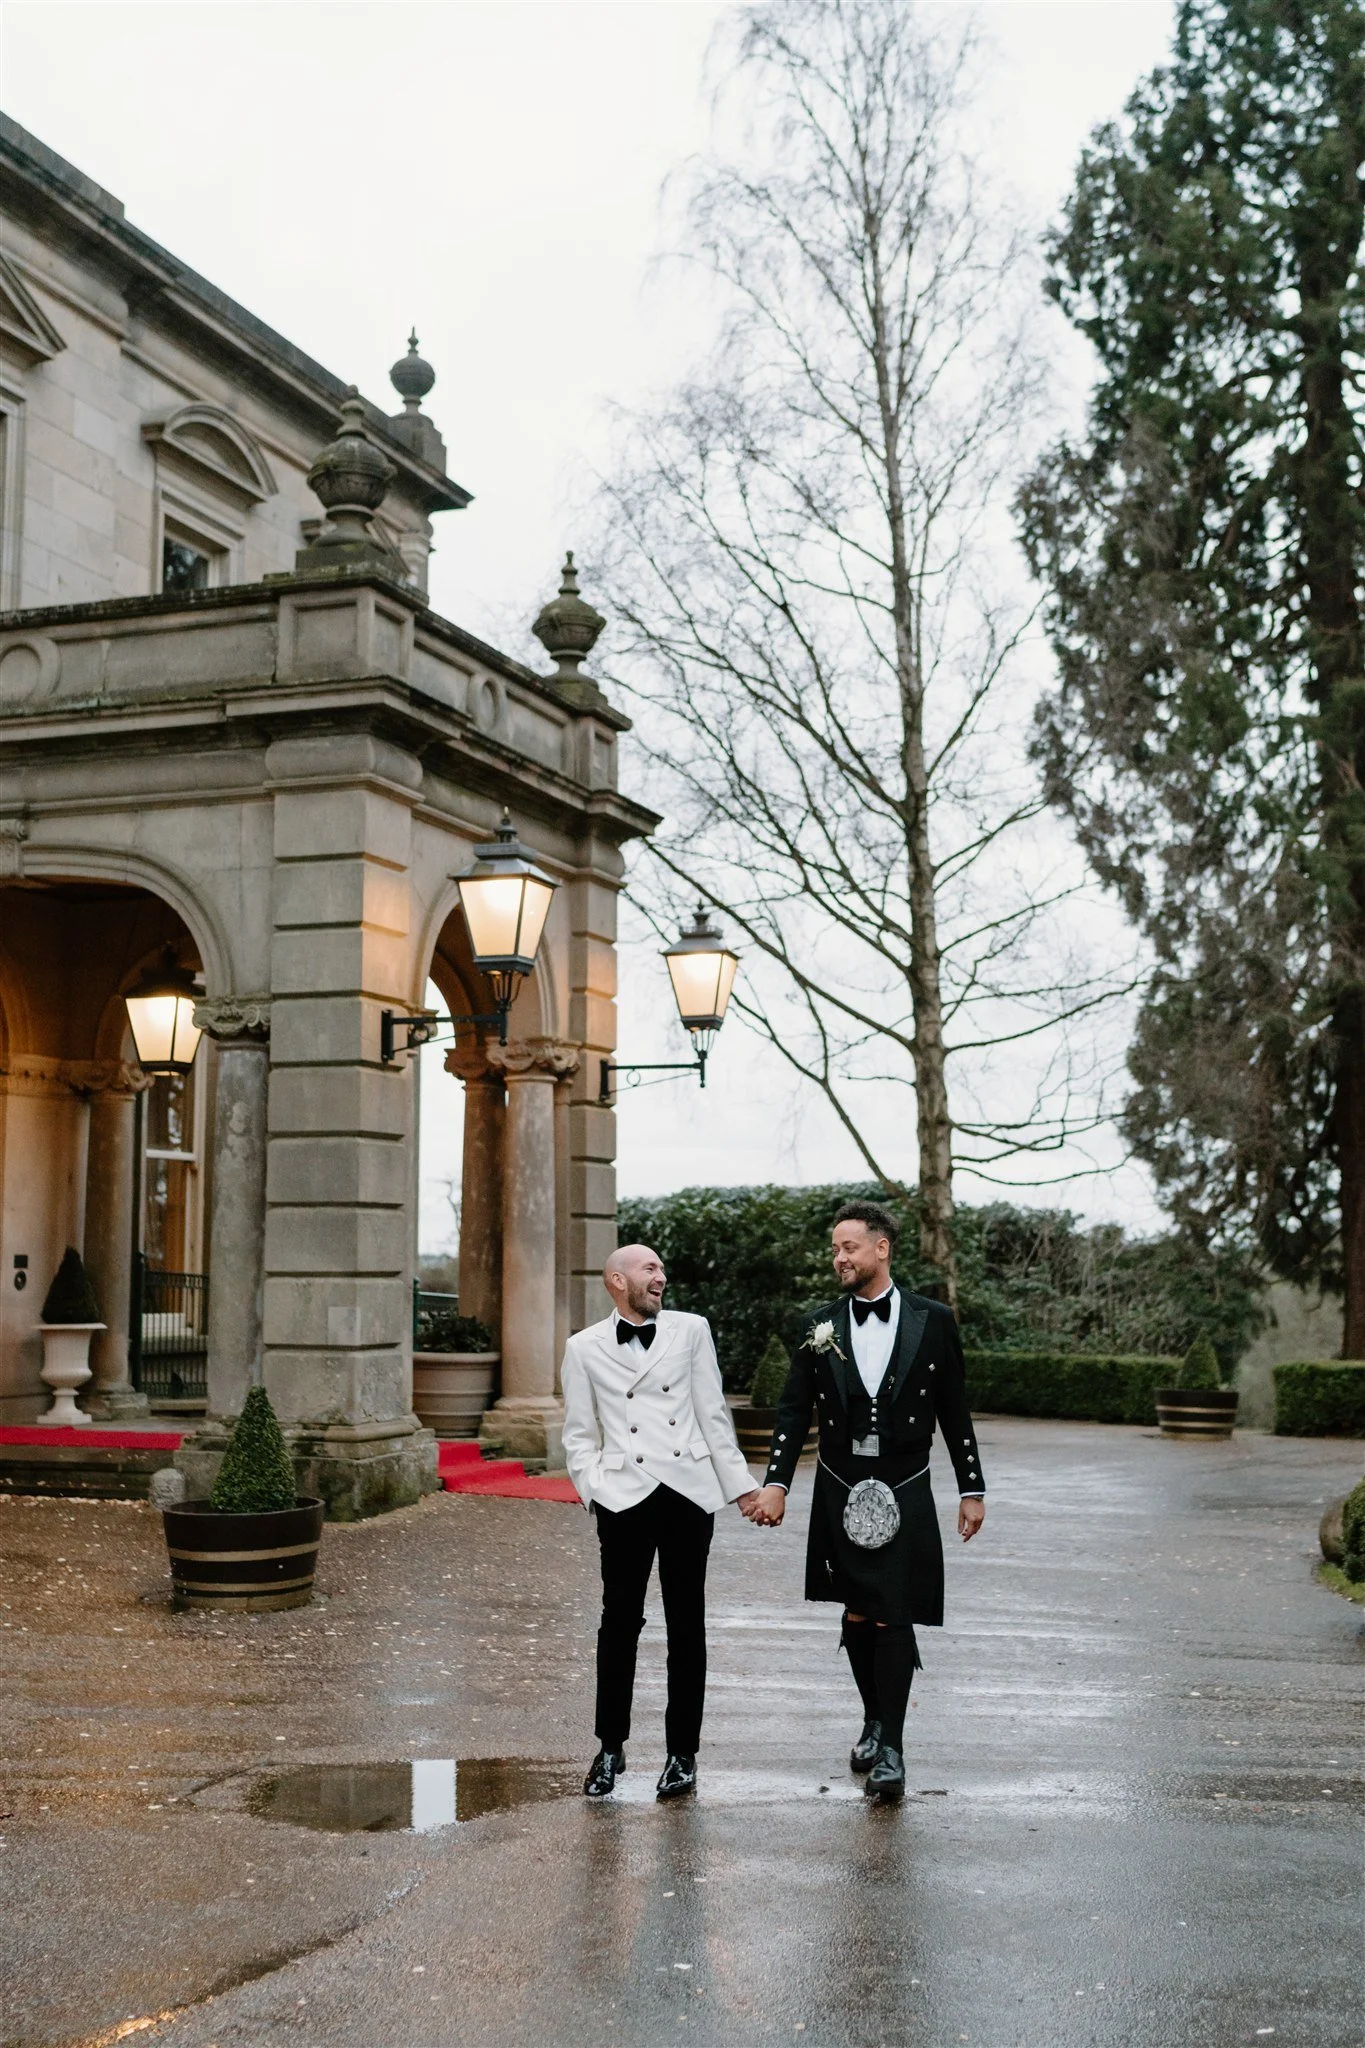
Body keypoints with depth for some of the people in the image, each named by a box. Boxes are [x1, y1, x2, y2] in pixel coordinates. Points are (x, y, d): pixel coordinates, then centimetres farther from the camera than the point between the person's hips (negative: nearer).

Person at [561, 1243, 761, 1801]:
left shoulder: (691, 1331, 9)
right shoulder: (585, 1348, 6)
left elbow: (713, 1415, 10)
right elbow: (579, 1435, 8)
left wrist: (740, 1483, 7)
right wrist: (595, 1491, -6)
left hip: (689, 1494, 1)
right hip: (625, 1499, -1)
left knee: (686, 1625, 6)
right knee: (620, 1622, 2)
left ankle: (682, 1753, 16)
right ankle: (610, 1748, 18)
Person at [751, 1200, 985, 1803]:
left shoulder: (932, 1321, -1)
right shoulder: (822, 1327, 3)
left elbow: (955, 1413, 4)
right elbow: (795, 1410, 4)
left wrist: (972, 1489, 5)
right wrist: (775, 1482, -7)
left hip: (904, 1494, -3)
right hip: (842, 1494, 3)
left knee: (894, 1619, -8)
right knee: (857, 1616, 11)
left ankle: (890, 1748, -1)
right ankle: (874, 1721, 30)